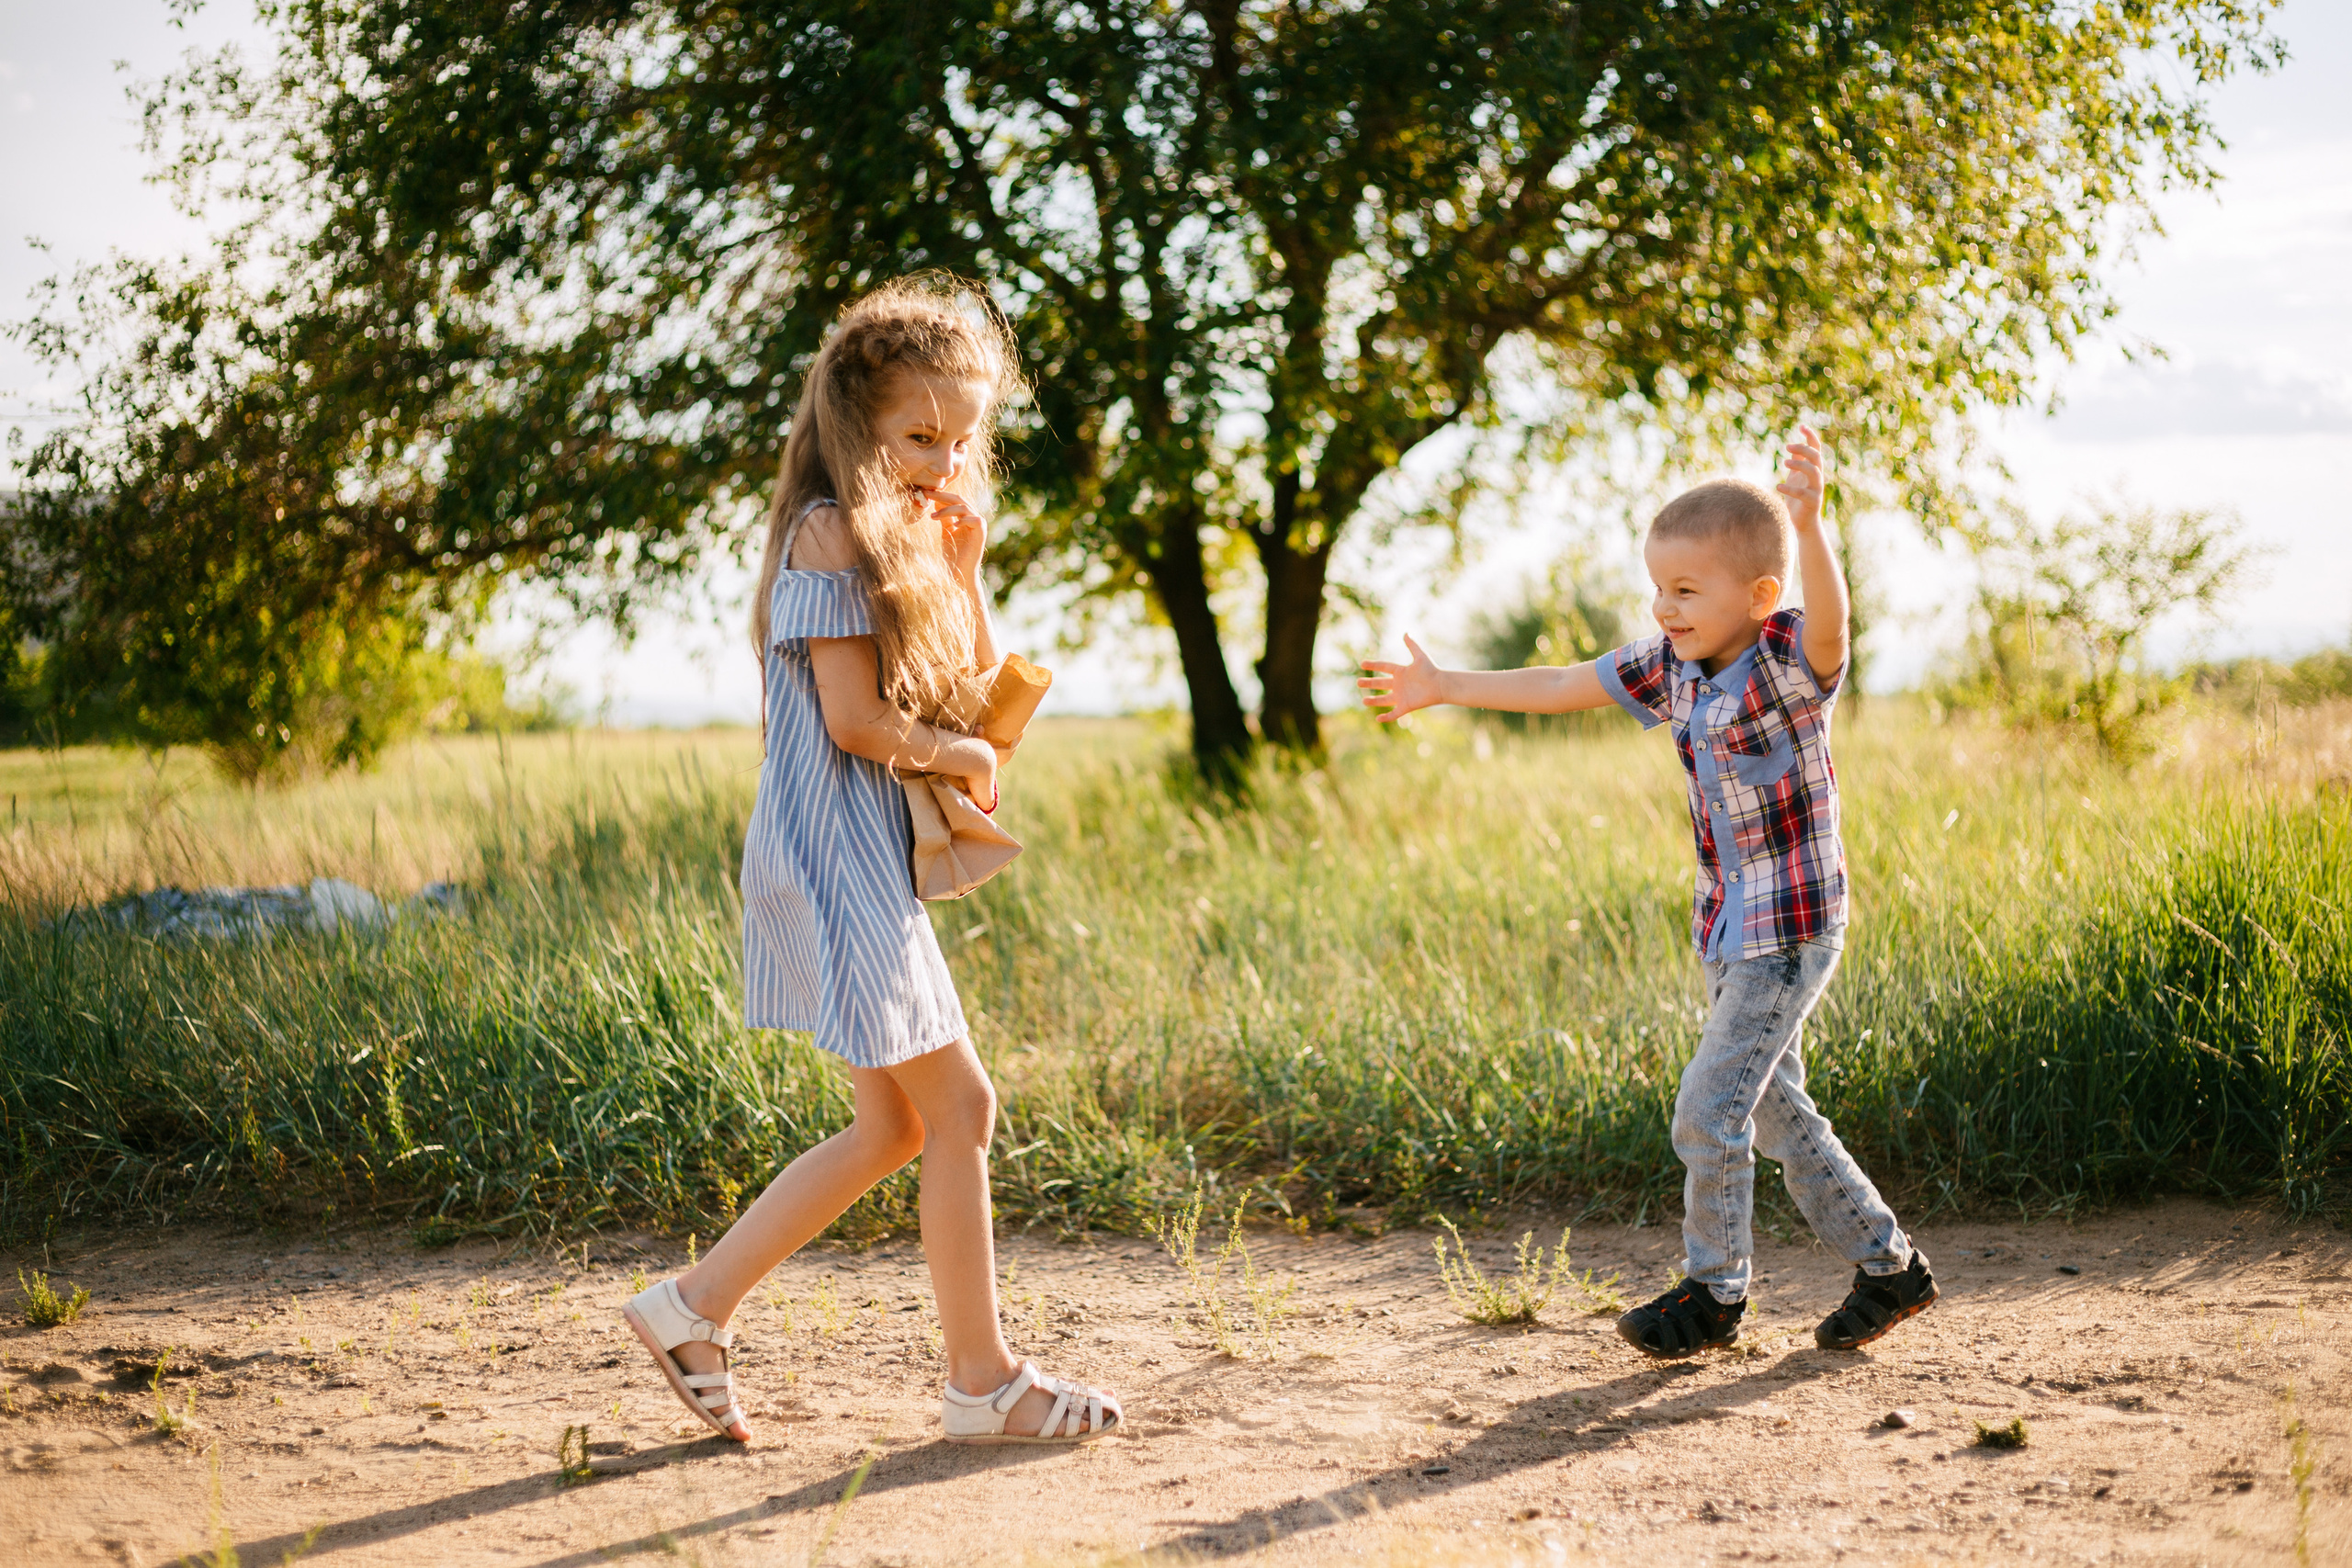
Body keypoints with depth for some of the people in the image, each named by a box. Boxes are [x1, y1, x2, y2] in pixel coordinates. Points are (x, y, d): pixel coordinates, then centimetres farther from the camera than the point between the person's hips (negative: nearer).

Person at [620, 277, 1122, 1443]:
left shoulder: (900, 540, 16)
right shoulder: (834, 534, -13)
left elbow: (975, 686, 16)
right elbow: (854, 718, -19)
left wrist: (962, 560, 5)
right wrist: (961, 757, -3)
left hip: (865, 863, 10)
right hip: (832, 855, -10)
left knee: (894, 1127, 12)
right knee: (957, 1106, -5)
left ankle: (696, 1308, 17)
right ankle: (982, 1380, 5)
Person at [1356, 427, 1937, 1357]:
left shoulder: (1792, 660, -18)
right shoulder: (1668, 668, 2)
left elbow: (1829, 619, -41)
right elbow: (1559, 689, 13)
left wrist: (1807, 523, -60)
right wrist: (1442, 687, 17)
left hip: (1794, 925, -8)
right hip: (1727, 925, 8)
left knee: (1709, 1107, -7)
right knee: (1773, 1112, 15)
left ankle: (1713, 1291, 11)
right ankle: (1889, 1266, 27)